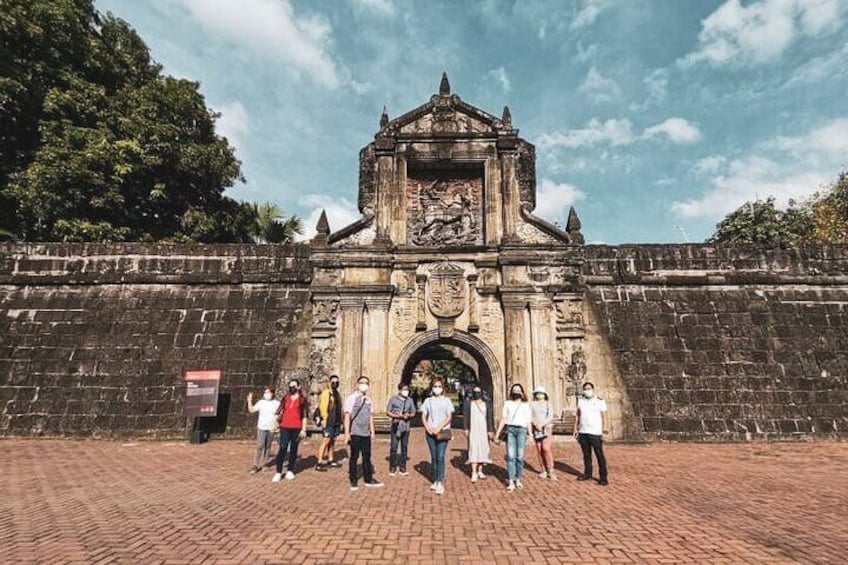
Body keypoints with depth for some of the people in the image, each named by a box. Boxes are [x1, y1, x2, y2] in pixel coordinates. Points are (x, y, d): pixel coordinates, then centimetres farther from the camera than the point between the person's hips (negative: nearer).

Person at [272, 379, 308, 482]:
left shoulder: (302, 399, 2)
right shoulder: (286, 398, 10)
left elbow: (304, 416, 0)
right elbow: (280, 412, 14)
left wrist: (303, 429, -4)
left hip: (297, 428, -2)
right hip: (285, 427, 2)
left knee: (293, 449, 6)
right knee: (282, 448, -5)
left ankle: (290, 471, 17)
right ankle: (278, 472, -1)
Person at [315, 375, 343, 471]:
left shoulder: (337, 394, 16)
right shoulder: (326, 393, -9)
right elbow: (323, 406, -16)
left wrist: (340, 419, 17)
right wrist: (324, 418, -21)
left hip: (336, 422, 8)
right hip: (328, 421, -8)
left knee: (332, 441, 14)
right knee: (326, 441, -9)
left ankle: (331, 460, 23)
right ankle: (319, 463, -7)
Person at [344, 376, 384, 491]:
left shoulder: (369, 400, 9)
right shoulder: (351, 398, -7)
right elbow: (347, 416, -8)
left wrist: (372, 431, 14)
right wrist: (347, 433, -11)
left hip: (366, 433, 5)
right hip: (355, 433, -5)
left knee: (367, 456, 12)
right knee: (354, 457, 5)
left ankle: (368, 479, 24)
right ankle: (353, 481, 18)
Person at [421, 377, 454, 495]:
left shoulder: (446, 400, 3)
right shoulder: (428, 401, 9)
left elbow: (449, 416, -3)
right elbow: (423, 416, 8)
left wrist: (439, 428, -12)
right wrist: (427, 427, -8)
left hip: (443, 432, -3)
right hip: (430, 432, 3)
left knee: (440, 457, -10)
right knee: (433, 457, 7)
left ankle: (440, 483, -10)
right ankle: (435, 481, 16)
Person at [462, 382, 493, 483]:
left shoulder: (487, 402, 3)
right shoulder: (468, 402, -1)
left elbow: (490, 416, 4)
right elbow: (465, 415, 0)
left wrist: (490, 430, 1)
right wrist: (466, 429, -4)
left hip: (484, 429, 3)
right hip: (473, 429, -3)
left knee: (483, 449, 6)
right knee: (474, 449, -9)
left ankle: (480, 471, 18)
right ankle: (474, 473, -9)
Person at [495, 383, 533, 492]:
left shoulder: (526, 405, 13)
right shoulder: (507, 403, 15)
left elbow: (529, 421, 8)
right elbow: (503, 419, 13)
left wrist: (530, 435, -2)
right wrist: (498, 433, 9)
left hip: (521, 430, 0)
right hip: (510, 430, 0)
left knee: (520, 456, -3)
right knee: (510, 456, -7)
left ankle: (518, 480, 12)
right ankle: (511, 482, -7)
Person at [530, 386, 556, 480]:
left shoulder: (548, 404, 6)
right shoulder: (532, 404, 9)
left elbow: (550, 416, -2)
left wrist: (542, 424, -14)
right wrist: (536, 424, -14)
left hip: (547, 428, -2)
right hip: (536, 429, 2)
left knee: (546, 448, -13)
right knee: (539, 450, 1)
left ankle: (550, 471, -7)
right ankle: (544, 470, 12)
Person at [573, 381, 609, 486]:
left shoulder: (600, 401, -2)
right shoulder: (580, 401, 9)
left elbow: (604, 417, -4)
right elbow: (577, 415, 13)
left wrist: (604, 430, -10)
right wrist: (575, 429, 9)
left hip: (595, 433, -4)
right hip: (582, 433, 4)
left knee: (600, 455, -3)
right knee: (586, 454, 12)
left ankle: (603, 477, 3)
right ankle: (588, 474, 22)